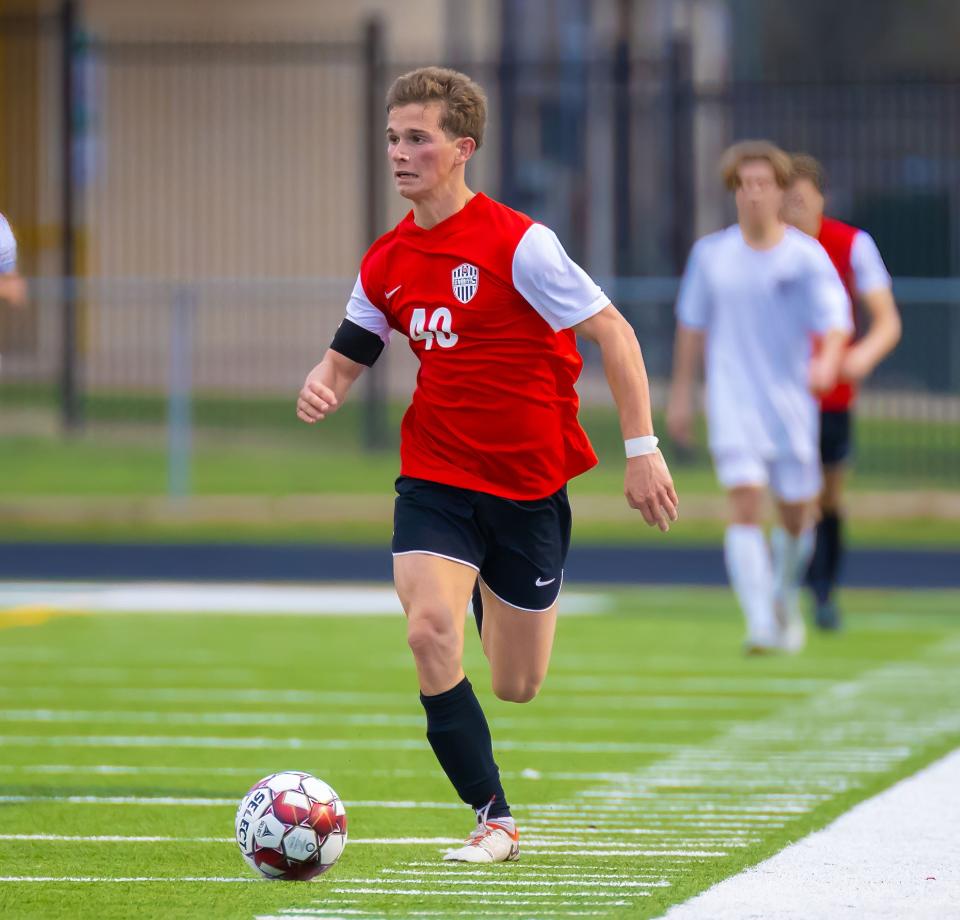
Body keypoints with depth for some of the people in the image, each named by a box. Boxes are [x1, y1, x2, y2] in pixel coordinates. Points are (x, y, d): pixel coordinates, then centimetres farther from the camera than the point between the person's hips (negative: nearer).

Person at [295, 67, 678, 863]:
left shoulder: (517, 242, -15)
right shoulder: (386, 264, 2)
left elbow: (613, 333, -12)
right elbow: (346, 358, 13)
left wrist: (642, 449, -16)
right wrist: (322, 388, -12)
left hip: (529, 480, -3)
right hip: (436, 476, 3)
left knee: (517, 687, 6)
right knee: (430, 633, -22)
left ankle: (501, 601, 45)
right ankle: (493, 820, -9)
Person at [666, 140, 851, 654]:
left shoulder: (807, 256, -3)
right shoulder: (711, 255, 3)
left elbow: (835, 320, -13)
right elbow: (692, 324, 14)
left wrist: (828, 361, -34)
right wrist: (680, 393, 14)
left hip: (791, 402, 0)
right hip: (733, 402, 0)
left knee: (795, 515, 9)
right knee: (746, 505, -17)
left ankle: (785, 598, 39)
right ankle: (761, 624, -21)